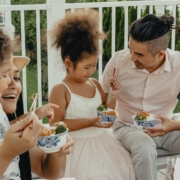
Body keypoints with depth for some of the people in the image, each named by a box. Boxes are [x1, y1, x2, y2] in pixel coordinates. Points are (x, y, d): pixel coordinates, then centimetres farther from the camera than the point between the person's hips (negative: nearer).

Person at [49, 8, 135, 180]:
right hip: (77, 146, -6)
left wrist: (112, 93, -2)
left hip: (101, 141, 6)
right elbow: (56, 124, -16)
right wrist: (89, 122, -22)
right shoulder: (60, 90, -12)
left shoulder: (94, 84, 6)